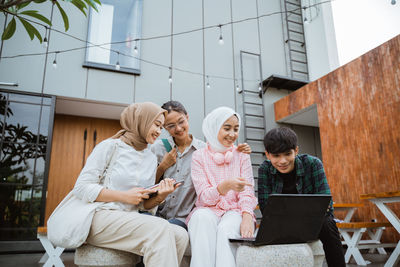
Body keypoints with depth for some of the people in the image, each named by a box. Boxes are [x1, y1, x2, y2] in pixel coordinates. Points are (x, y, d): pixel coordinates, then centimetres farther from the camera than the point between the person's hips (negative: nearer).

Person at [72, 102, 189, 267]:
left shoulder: (151, 159, 16)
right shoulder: (110, 146, -1)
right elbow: (81, 187, -8)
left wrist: (160, 197, -8)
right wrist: (124, 196, -13)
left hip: (130, 219, 6)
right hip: (100, 216, -6)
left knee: (180, 236, -20)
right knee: (160, 228, -30)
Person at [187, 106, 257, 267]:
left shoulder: (242, 156, 8)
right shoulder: (199, 156, 2)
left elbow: (247, 193, 2)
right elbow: (204, 197, -7)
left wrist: (247, 217, -21)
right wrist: (226, 185, -28)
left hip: (235, 211, 1)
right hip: (208, 210, 0)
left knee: (227, 228, -34)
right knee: (202, 217, -35)